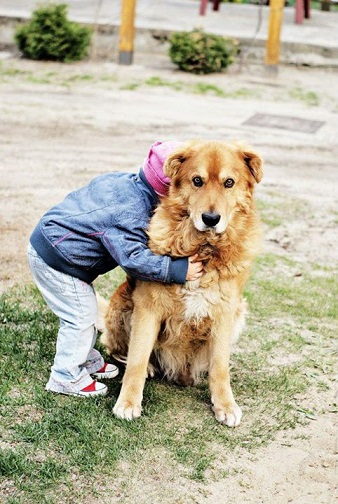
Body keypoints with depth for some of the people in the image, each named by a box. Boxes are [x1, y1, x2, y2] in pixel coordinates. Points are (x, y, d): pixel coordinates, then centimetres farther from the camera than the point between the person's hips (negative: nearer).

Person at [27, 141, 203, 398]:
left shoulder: (121, 179, 1)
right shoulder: (131, 215, -26)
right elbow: (134, 259, -31)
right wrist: (179, 270, -30)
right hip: (56, 262, -10)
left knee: (83, 312, 22)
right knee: (81, 317, 1)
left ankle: (88, 360, 38)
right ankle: (67, 378, 16)